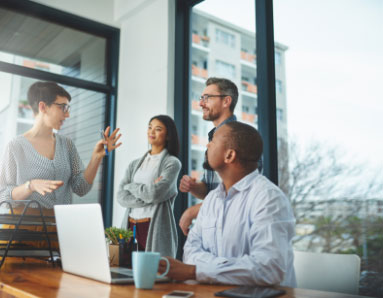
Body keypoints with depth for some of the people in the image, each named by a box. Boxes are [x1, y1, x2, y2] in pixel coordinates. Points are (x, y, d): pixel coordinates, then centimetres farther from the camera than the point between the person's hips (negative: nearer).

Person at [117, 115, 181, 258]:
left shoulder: (172, 163, -1)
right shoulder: (135, 164, 14)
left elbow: (154, 194, -14)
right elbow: (121, 197, 2)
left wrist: (130, 186, 2)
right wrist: (147, 197, -11)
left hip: (155, 228, -4)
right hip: (130, 226, 4)